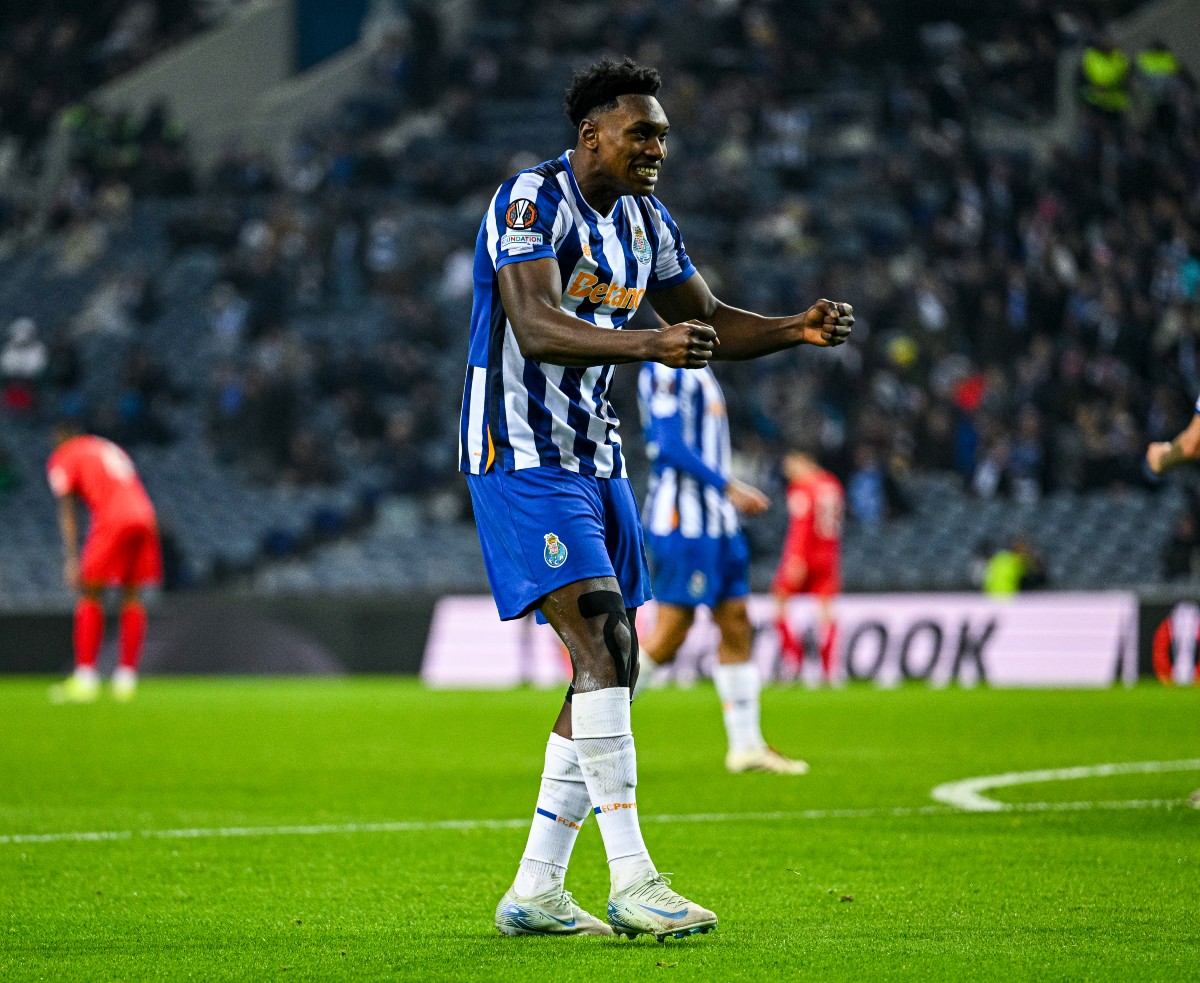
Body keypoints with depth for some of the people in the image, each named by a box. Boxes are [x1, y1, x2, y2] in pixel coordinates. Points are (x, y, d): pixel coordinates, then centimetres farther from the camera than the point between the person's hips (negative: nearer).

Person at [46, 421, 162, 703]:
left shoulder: (62, 459, 11)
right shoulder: (110, 450, 31)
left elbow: (67, 513, 2)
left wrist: (72, 560, -2)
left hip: (112, 521, -6)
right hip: (145, 518, 6)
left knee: (90, 595, 1)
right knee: (132, 596, 12)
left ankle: (85, 678, -6)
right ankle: (126, 677, 8)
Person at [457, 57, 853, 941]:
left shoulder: (647, 222, 11)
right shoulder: (532, 200, -16)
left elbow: (708, 322, 20)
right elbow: (536, 329, -30)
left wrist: (796, 329, 1)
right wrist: (649, 345, -44)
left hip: (594, 459, 9)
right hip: (521, 456, -9)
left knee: (614, 664, 6)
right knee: (603, 642, -20)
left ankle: (535, 891, 12)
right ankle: (632, 884, -22)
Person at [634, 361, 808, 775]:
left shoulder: (696, 371, 17)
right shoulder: (669, 368, -13)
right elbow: (668, 444, -21)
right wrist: (727, 487, -20)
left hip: (712, 520, 10)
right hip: (684, 524, -10)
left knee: (737, 626, 9)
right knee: (669, 635, -8)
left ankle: (747, 745, 13)